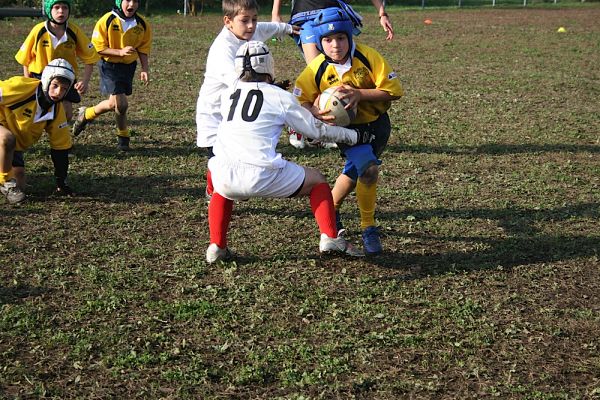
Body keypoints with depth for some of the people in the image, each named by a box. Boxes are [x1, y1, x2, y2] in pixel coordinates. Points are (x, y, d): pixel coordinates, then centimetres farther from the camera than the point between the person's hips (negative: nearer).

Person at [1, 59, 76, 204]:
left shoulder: (58, 111, -9)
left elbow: (60, 147, -1)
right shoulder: (23, 87, -28)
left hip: (14, 147, 6)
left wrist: (61, 182, 1)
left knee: (19, 188, -2)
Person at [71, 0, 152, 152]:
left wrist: (145, 69, -5)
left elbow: (143, 49, 6)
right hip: (110, 66, -4)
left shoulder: (142, 24, -5)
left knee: (114, 104, 8)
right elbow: (98, 47, -14)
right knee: (120, 104, -12)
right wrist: (120, 51, -25)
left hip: (129, 67, 4)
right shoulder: (107, 21, -16)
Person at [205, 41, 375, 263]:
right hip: (262, 177, -3)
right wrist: (356, 137, 26)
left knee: (223, 189, 39)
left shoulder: (227, 95, 16)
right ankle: (330, 238, 11)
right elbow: (317, 129, 14)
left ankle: (216, 247, 26)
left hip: (225, 176, 3)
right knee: (317, 181, 20)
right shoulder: (280, 97, 7)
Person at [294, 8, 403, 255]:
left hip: (376, 124, 2)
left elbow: (393, 91, -19)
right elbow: (299, 100, -8)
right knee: (369, 170, -23)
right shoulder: (316, 70, -17)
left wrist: (359, 93, -30)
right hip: (346, 127, -2)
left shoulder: (368, 57, -19)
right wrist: (317, 113, -28)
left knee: (353, 173, 14)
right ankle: (368, 229, -5)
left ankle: (331, 210, 44)